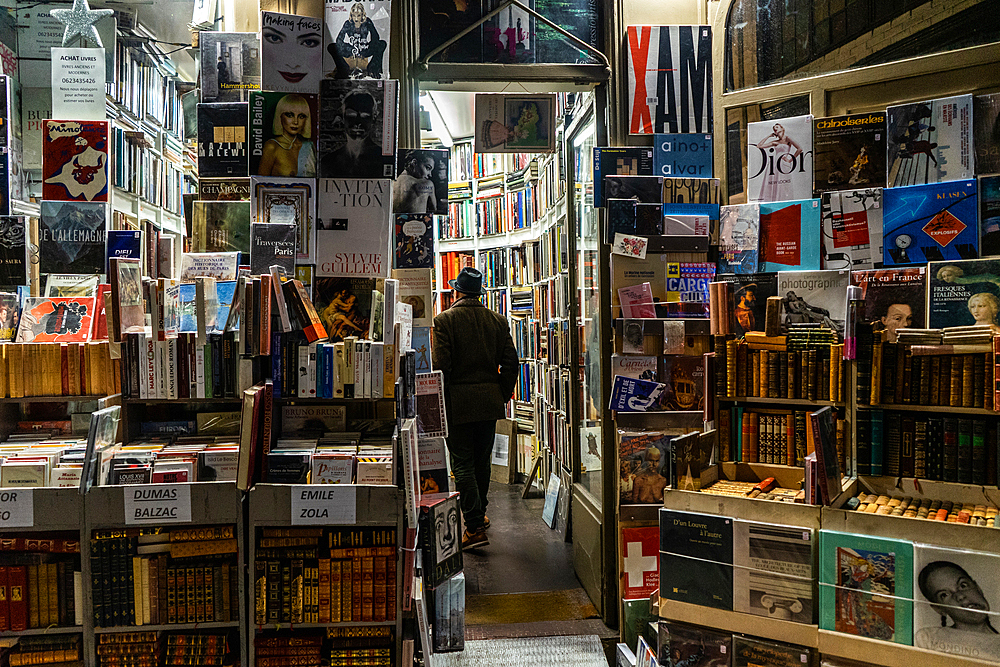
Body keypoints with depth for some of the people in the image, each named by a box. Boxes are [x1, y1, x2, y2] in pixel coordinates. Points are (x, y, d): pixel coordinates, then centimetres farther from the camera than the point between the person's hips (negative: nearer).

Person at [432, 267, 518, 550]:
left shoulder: (444, 320, -8)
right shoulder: (498, 320, 5)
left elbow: (440, 364, -14)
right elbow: (510, 362, 4)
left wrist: (438, 402, -5)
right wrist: (504, 394, 13)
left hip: (458, 402, -5)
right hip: (490, 400, 5)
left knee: (462, 464, 0)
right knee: (482, 461, 18)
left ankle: (475, 528, -3)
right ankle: (479, 513, 34)